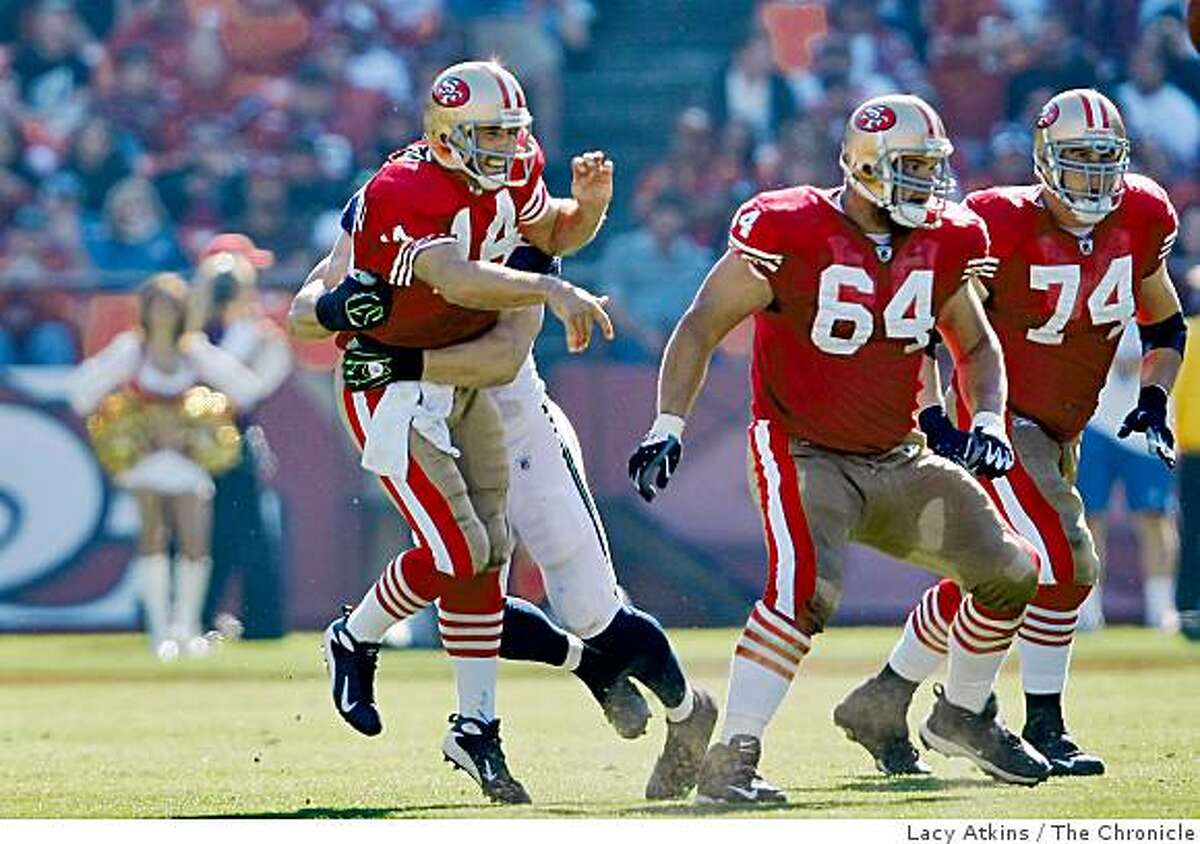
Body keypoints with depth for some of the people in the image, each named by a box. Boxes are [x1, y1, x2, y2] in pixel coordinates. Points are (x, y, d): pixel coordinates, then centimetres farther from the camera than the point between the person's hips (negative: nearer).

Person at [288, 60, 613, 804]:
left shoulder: (514, 171, 0)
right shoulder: (404, 193, -26)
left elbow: (556, 234, 18)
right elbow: (459, 280, -40)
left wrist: (592, 203, -4)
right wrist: (553, 290, -47)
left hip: (464, 376, 8)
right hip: (392, 387, -8)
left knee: (488, 553, 5)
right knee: (456, 552, -14)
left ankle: (476, 727, 12)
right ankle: (357, 641, 13)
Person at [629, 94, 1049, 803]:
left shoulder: (942, 243, 1)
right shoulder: (791, 232, -16)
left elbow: (977, 345, 17)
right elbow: (702, 326, -11)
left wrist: (988, 421, -1)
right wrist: (668, 427, -19)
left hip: (897, 459, 7)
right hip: (802, 453, -7)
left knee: (1011, 572, 7)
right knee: (805, 589, -31)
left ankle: (963, 717, 30)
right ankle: (730, 759, -27)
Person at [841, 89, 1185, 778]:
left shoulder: (1138, 223, 0)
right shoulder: (1003, 227, -19)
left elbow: (1166, 325, 17)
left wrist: (1154, 401, 2)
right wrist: (935, 417, -21)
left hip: (1060, 434, 7)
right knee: (1066, 562, -18)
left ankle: (881, 703, 27)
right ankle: (1045, 728, -5)